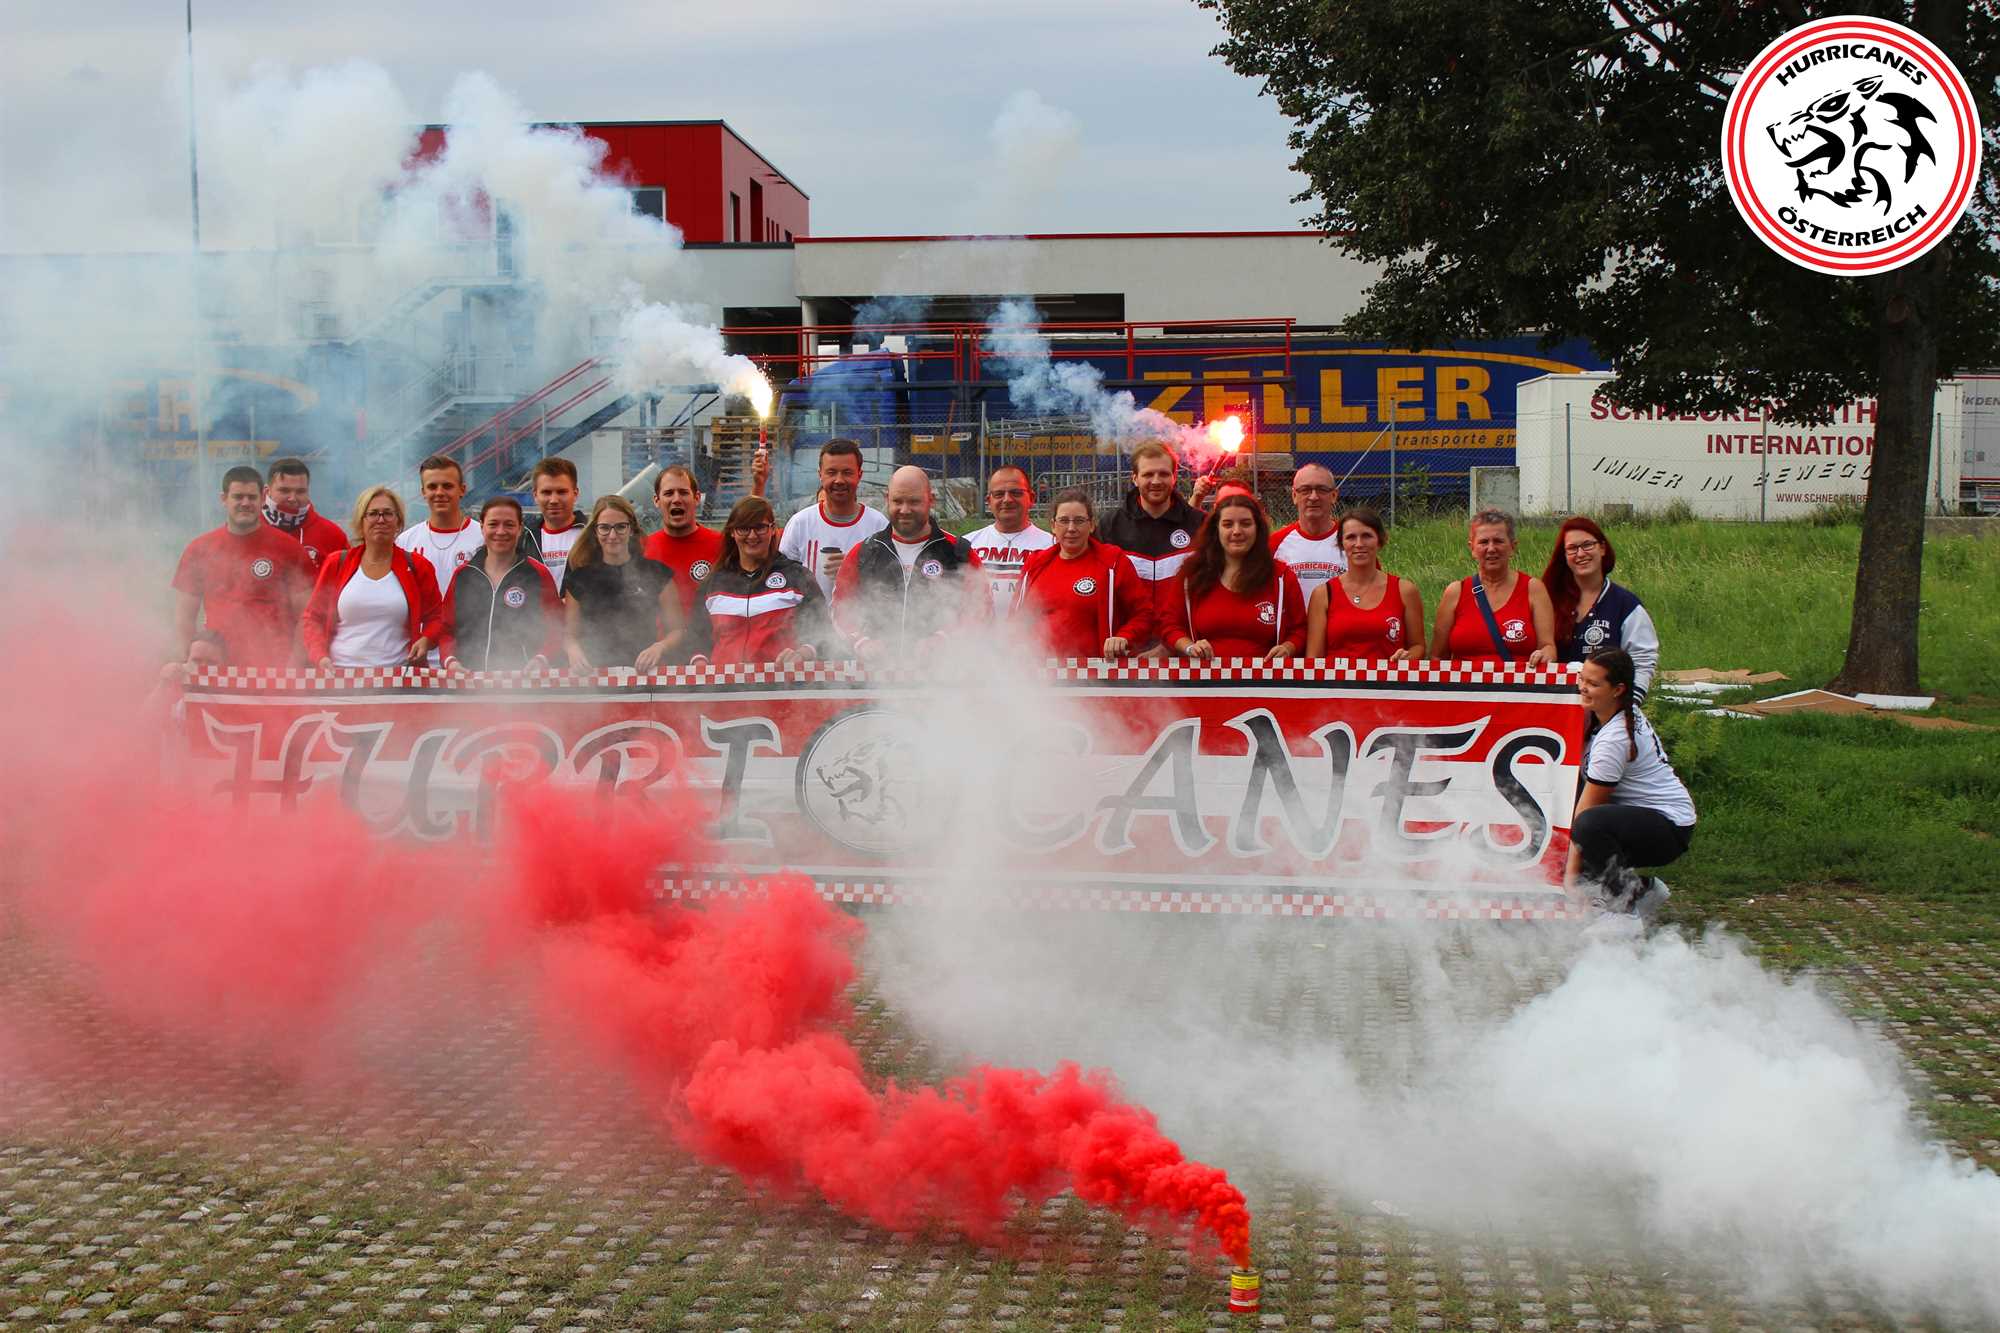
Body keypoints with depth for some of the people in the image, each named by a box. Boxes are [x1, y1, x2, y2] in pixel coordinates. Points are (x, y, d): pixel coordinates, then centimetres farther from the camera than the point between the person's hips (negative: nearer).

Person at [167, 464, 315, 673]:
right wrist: (183, 662, 1)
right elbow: (184, 615, 14)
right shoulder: (199, 549, 11)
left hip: (273, 663, -3)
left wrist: (297, 665, -7)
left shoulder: (288, 548, 3)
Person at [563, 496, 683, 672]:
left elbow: (678, 629, 9)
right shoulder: (580, 579, 12)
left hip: (644, 670, -2)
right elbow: (569, 633, 16)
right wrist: (573, 649, -7)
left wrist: (660, 647, -12)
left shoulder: (656, 574, 7)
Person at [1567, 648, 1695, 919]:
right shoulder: (1628, 712, 4)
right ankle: (1640, 890, 10)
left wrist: (1572, 873, -15)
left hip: (1669, 829, -11)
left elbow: (1587, 807, -19)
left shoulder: (1614, 739, -23)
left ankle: (1627, 904, -17)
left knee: (1589, 824, -36)